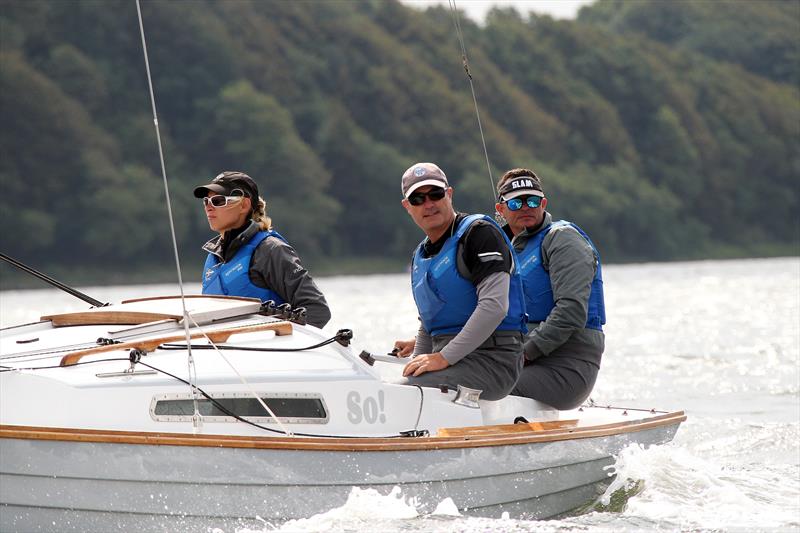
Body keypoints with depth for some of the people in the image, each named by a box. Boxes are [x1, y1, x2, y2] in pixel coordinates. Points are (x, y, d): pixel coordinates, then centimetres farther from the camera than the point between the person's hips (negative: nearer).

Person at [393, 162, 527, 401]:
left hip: (492, 360, -8)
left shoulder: (479, 232, -6)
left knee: (403, 394, -28)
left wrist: (444, 358, -21)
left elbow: (494, 306, -18)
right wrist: (417, 367, 11)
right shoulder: (421, 256, 20)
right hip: (449, 359, 8)